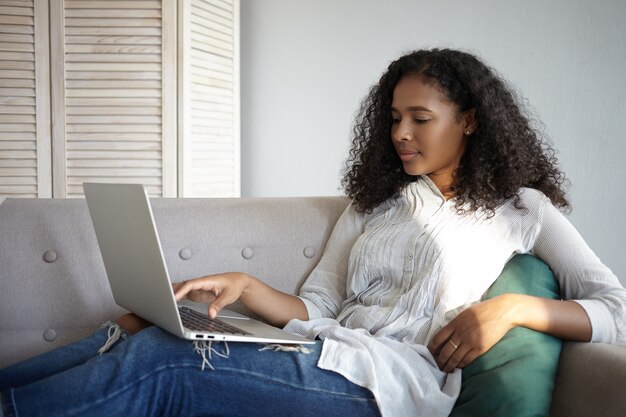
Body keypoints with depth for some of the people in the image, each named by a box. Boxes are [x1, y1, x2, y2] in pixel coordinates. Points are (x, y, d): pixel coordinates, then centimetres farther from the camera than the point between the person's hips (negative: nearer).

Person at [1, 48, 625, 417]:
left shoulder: (519, 207, 11)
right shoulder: (374, 203, 24)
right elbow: (314, 311, 16)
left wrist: (512, 306, -13)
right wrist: (244, 287, -4)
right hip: (326, 357, 5)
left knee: (156, 362, -25)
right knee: (139, 328, -20)